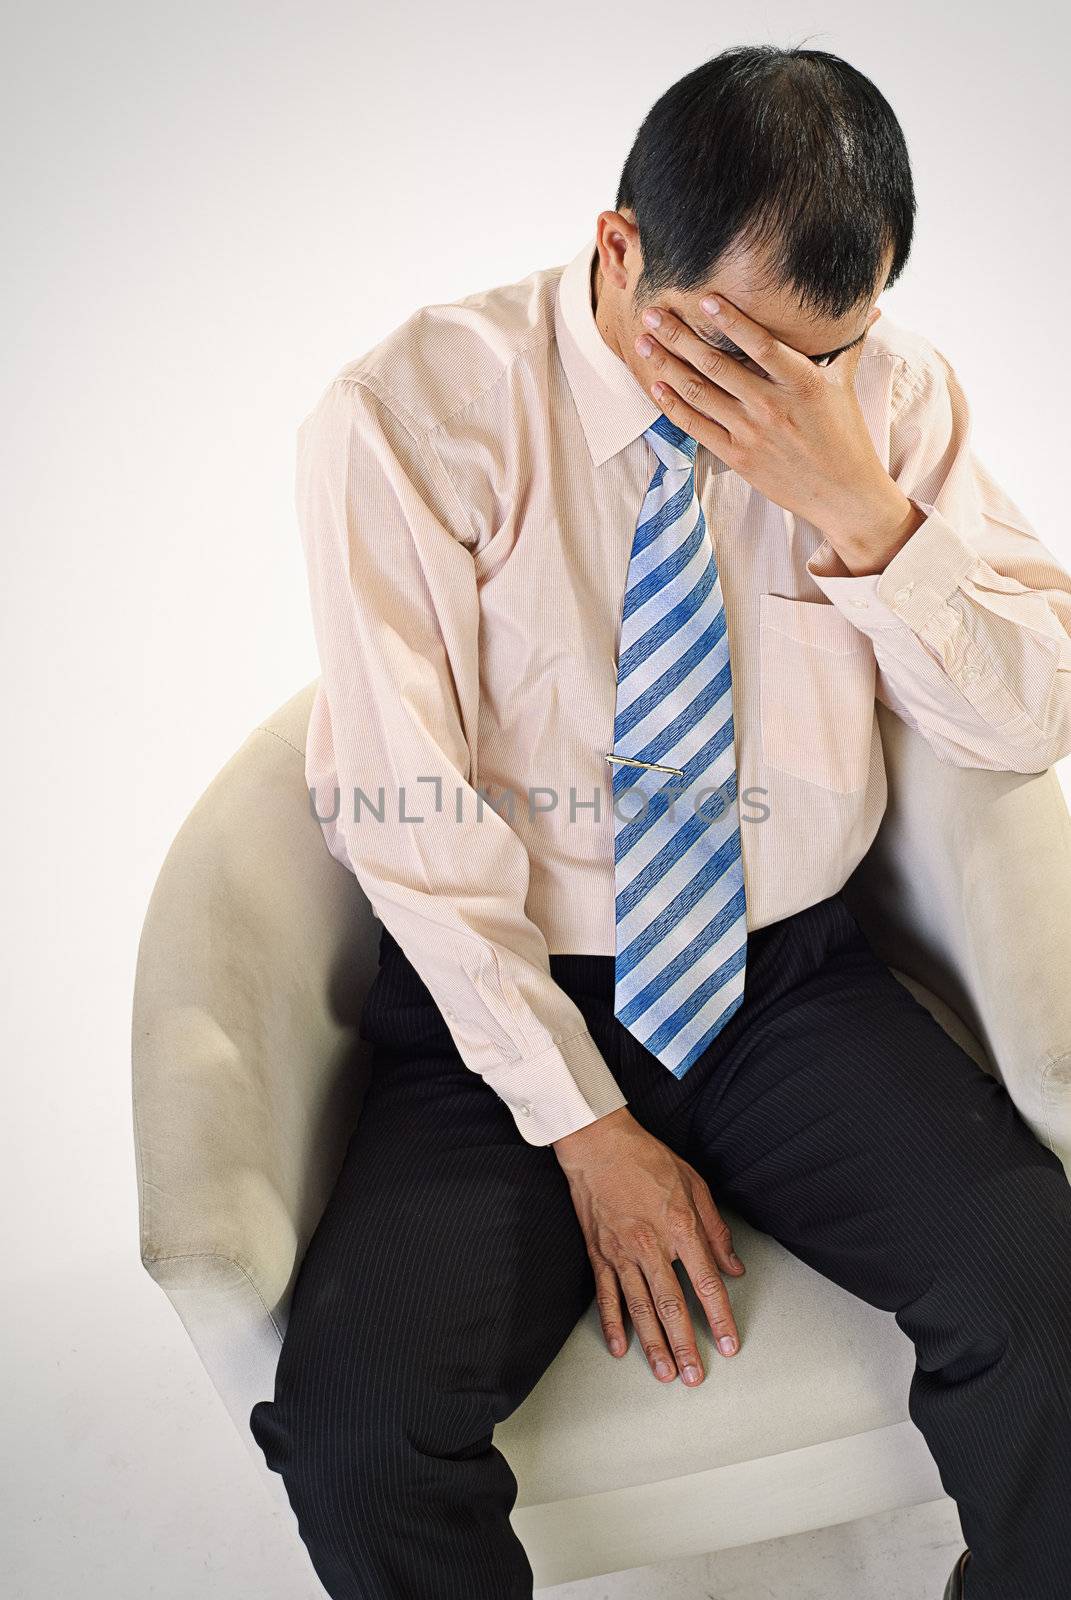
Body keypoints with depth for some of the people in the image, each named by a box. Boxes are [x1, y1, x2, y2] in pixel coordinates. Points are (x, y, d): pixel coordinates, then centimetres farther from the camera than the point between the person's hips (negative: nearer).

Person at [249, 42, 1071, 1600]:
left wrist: (861, 509, -20)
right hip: (511, 1001, -2)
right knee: (358, 1430, -23)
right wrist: (583, 1127, -13)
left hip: (790, 975, 3)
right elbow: (412, 824, -12)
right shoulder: (410, 416, -12)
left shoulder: (892, 389, -2)